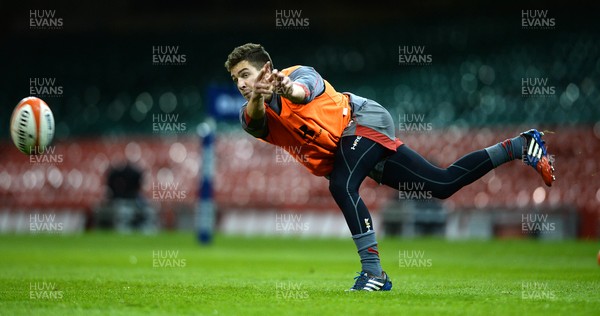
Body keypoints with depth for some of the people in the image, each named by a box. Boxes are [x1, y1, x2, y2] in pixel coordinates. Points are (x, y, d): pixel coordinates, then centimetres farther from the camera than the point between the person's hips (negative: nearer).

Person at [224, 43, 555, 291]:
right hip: (347, 147, 8)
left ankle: (373, 272, -26)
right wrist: (257, 100, -50)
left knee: (341, 186, -31)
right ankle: (519, 146, 20)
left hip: (364, 120, -8)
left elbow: (303, 90, -44)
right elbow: (253, 120, -26)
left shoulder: (297, 74, -19)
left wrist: (289, 90, -69)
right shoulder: (253, 116, -1)